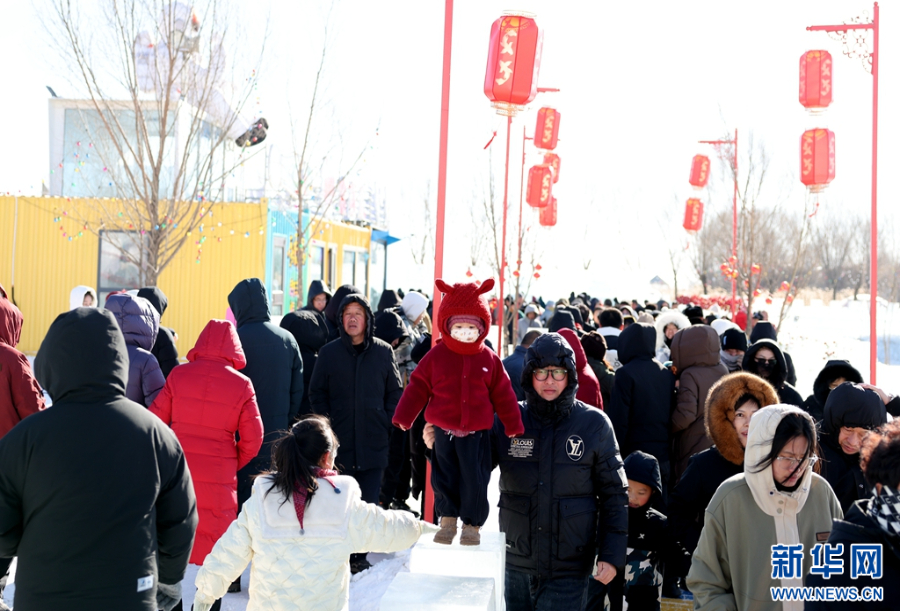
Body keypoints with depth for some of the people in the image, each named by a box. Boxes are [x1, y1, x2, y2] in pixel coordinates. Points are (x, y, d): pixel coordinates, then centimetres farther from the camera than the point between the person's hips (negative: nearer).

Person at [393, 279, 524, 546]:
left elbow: (503, 394, 3)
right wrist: (403, 417, -2)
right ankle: (447, 519, 28)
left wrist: (514, 426, 4)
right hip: (444, 431, 1)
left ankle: (473, 523, 21)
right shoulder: (436, 355, -4)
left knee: (475, 481, 3)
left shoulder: (489, 359, -2)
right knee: (444, 478, 10)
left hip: (476, 434, 0)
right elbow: (418, 387, 0)